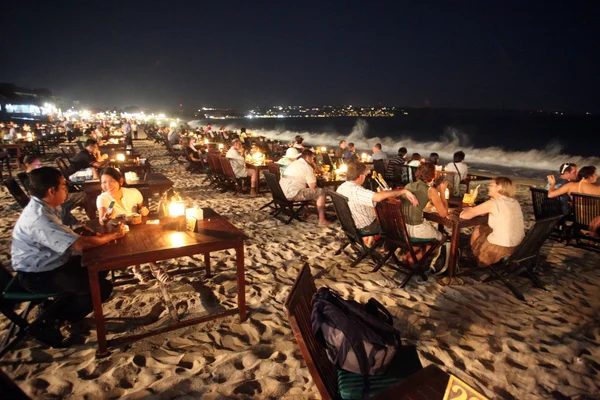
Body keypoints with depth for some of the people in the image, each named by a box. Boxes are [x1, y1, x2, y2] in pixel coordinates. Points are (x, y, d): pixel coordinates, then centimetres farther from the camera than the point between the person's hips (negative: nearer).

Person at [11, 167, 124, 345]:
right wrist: (114, 235, -21)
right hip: (38, 276, -10)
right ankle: (51, 318, 2)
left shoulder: (40, 207, 2)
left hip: (48, 264, 10)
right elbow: (80, 244, -33)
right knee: (103, 287, -15)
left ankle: (63, 303, 15)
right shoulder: (39, 218, -30)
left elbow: (66, 238, 10)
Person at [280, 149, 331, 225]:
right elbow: (313, 186, -9)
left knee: (307, 190, 33)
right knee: (321, 192, -2)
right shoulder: (307, 167, -8)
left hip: (282, 192, 9)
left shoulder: (293, 163, 19)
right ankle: (322, 220, -2)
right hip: (293, 194, -9)